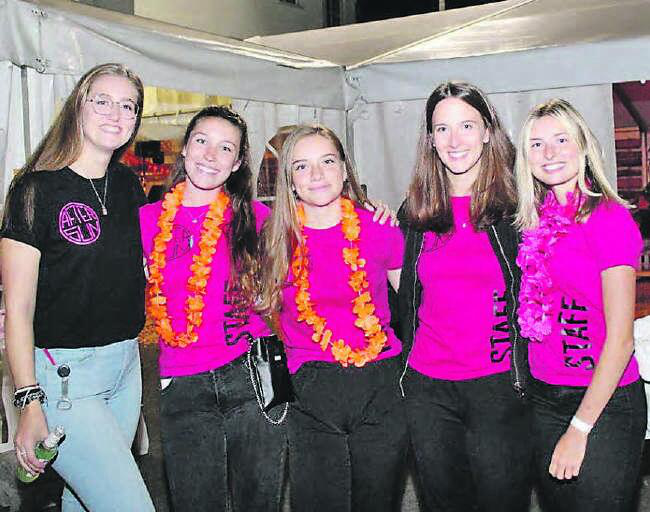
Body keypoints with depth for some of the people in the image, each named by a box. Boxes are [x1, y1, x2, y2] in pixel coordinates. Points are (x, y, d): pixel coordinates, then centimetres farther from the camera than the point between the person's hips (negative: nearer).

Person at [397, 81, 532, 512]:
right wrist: (401, 370, 12)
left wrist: (528, 374, -5)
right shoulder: (415, 214, 7)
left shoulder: (516, 208, -4)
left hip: (499, 387, -3)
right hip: (427, 390, 3)